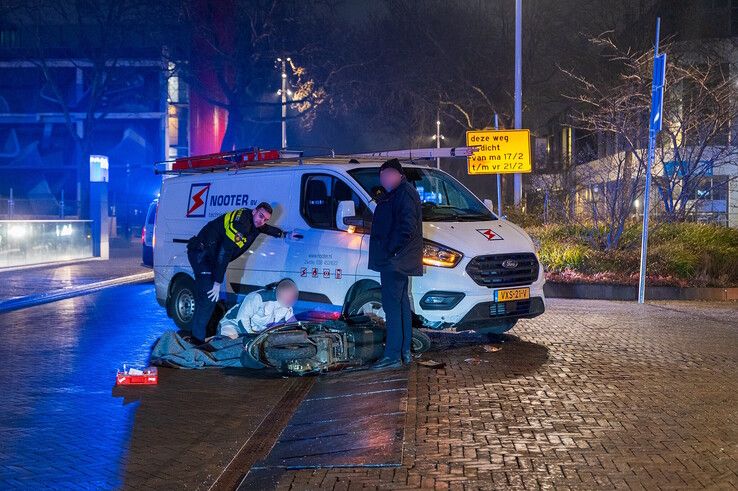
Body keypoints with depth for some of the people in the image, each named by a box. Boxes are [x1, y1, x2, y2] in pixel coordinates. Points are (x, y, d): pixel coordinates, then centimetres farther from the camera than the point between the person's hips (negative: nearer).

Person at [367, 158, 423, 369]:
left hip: (394, 261, -11)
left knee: (392, 305, -10)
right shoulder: (400, 192, 18)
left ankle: (393, 356, -10)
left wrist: (389, 249, -22)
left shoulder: (404, 193, -16)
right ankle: (405, 351, 22)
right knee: (401, 304, 15)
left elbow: (407, 227, -24)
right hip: (399, 261, 11)